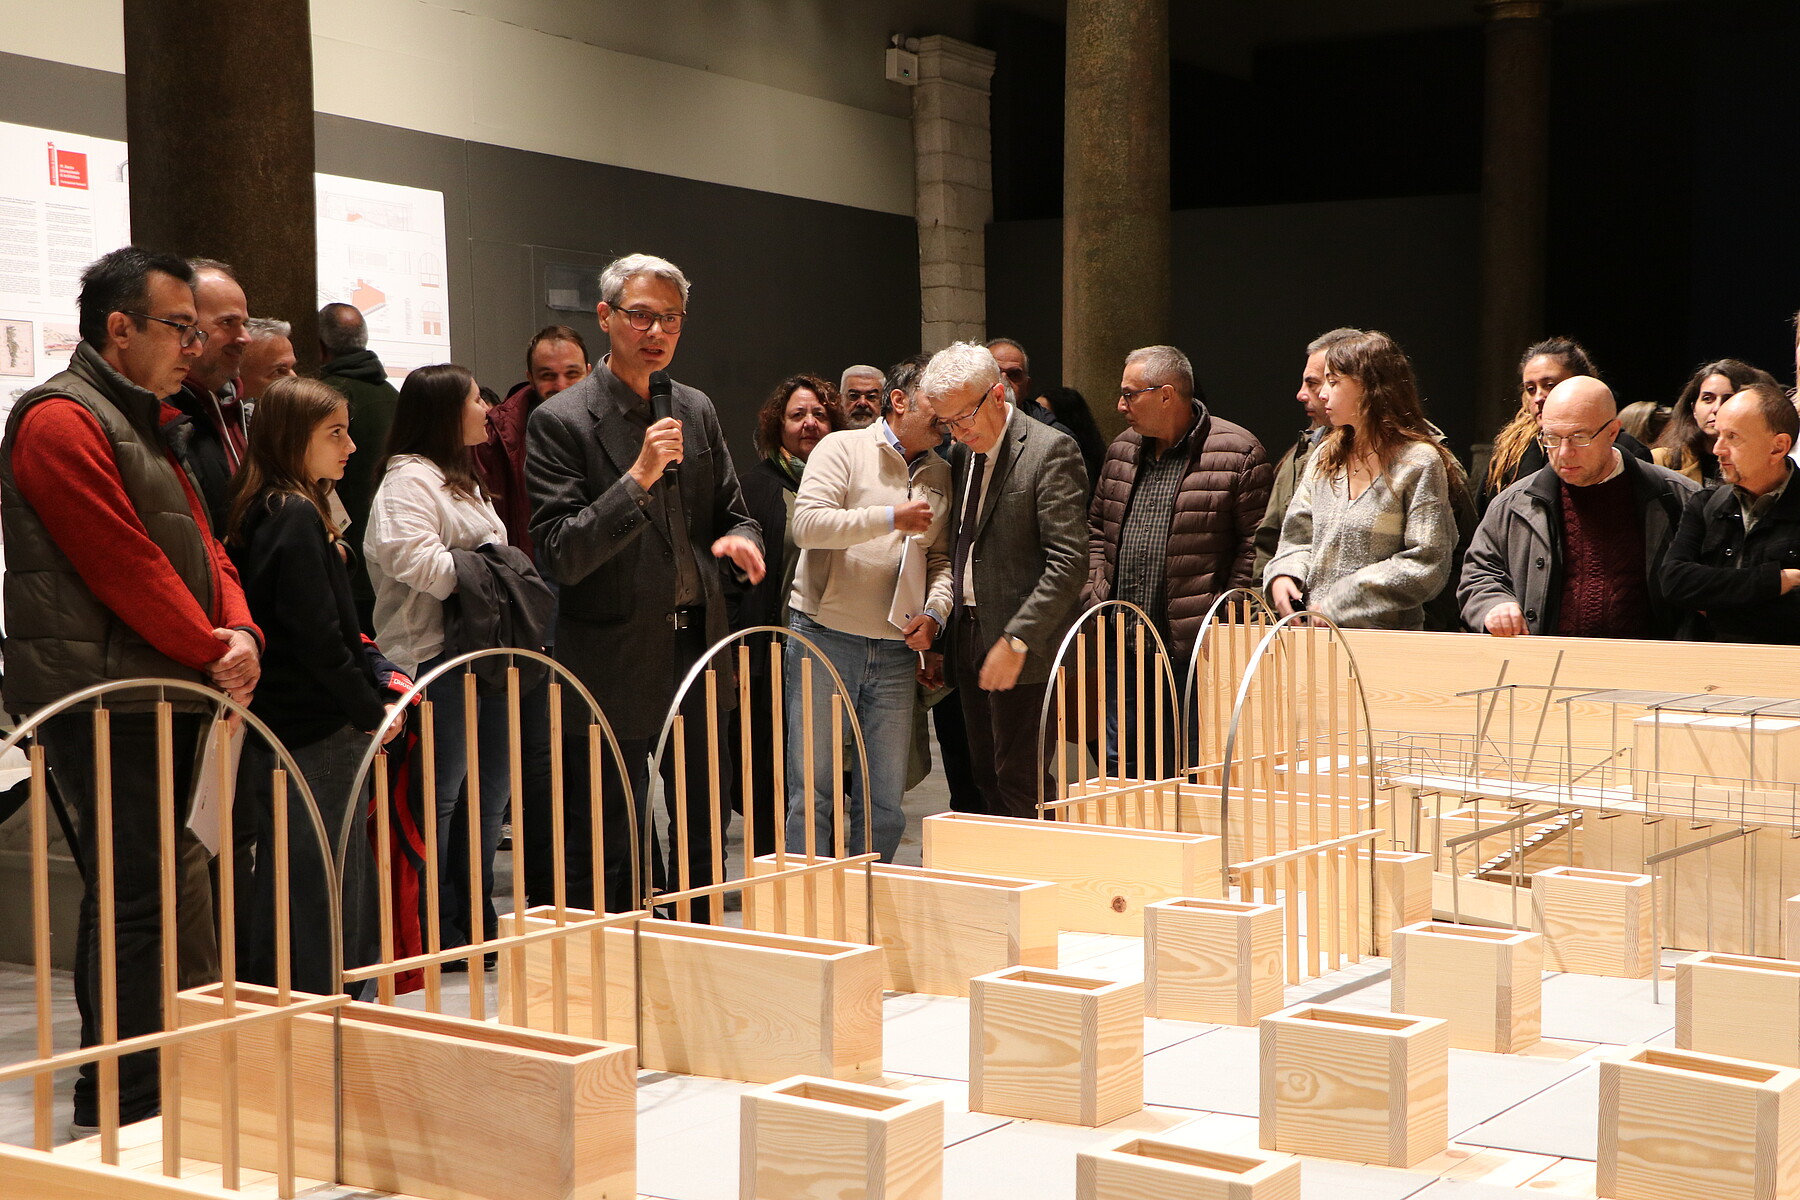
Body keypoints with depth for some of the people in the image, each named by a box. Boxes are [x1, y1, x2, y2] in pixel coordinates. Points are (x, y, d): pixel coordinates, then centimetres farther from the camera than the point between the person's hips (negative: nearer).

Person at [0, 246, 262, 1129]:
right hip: (105, 699, -10)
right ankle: (140, 1098, -8)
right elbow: (125, 564, -16)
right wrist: (212, 656, -10)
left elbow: (200, 544, 17)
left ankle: (108, 1091, 23)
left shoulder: (145, 422, 22)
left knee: (127, 891, 14)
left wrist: (239, 633, -1)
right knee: (161, 890, -13)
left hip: (164, 695, 10)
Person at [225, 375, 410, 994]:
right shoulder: (297, 517, -16)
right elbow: (315, 637, -20)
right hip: (317, 734, -10)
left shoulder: (266, 512, 14)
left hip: (277, 729, 10)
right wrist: (370, 710, -10)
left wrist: (378, 670, 7)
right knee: (329, 895, -3)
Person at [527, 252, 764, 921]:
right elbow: (562, 556, -15)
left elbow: (733, 514, 17)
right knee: (612, 849, 3)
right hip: (617, 660, -6)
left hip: (697, 647, 6)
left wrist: (739, 541, -7)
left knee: (702, 836, 16)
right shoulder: (561, 422, -9)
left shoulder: (697, 411, 10)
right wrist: (638, 477, -25)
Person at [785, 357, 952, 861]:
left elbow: (942, 557, 16)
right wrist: (891, 518, -16)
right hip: (825, 636, -5)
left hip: (896, 649, 5)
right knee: (812, 791, -3)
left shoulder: (941, 474, 15)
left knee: (885, 800, 5)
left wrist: (935, 611, -3)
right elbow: (806, 524, -14)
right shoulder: (843, 448, -2)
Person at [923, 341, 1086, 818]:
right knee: (988, 784, 11)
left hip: (1022, 652, -7)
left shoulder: (1050, 451, -11)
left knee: (1022, 786, -6)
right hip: (969, 645, 8)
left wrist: (1017, 640, -21)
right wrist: (938, 639, 11)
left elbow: (1067, 562, -16)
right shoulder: (961, 453, 13)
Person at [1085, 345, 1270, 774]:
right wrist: (1095, 587, 9)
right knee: (1119, 767, 10)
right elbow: (1096, 526, 23)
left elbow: (1256, 541, -8)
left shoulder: (1237, 452, -8)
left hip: (1195, 646, -6)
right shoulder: (1123, 449, 13)